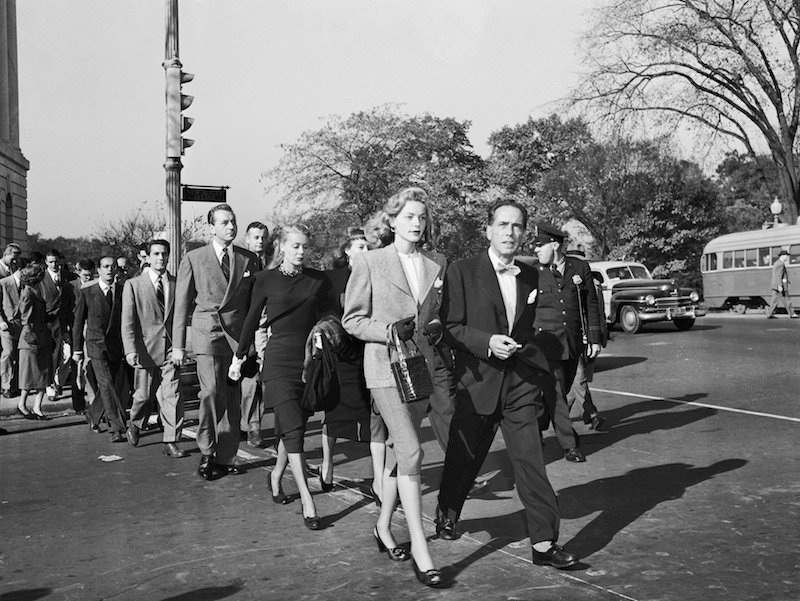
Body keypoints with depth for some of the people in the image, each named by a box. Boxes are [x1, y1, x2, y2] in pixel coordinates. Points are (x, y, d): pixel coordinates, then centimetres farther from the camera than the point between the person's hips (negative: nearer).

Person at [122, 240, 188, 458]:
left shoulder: (177, 284, 8)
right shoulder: (133, 285, 2)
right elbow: (127, 321, -2)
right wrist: (131, 350, -12)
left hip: (171, 348, 1)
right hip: (146, 348, -1)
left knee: (173, 396, -5)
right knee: (144, 395, 8)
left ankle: (170, 442, 2)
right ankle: (135, 425, 38)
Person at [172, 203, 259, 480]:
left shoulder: (249, 259, 10)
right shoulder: (193, 259, 4)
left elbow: (254, 302, 13)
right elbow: (181, 304, 5)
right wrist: (178, 345, 2)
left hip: (238, 334, 3)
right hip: (207, 332, -3)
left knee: (232, 399, 5)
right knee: (212, 392, -16)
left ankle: (226, 457, 15)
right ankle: (207, 453, -1)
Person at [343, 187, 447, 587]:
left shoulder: (438, 264, 10)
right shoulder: (369, 262, -1)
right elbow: (352, 320, 0)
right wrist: (389, 330, -16)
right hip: (386, 367, -5)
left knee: (398, 450, 14)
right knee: (410, 452, -13)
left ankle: (383, 526, 32)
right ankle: (419, 548, -9)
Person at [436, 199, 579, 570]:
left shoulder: (531, 277, 9)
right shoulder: (463, 272, -5)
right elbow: (450, 327, -8)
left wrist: (539, 369, 11)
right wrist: (487, 343, -21)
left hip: (519, 383, 3)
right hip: (477, 382, -3)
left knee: (530, 461, -3)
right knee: (464, 459, 12)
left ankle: (544, 542, 1)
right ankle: (446, 514, 39)